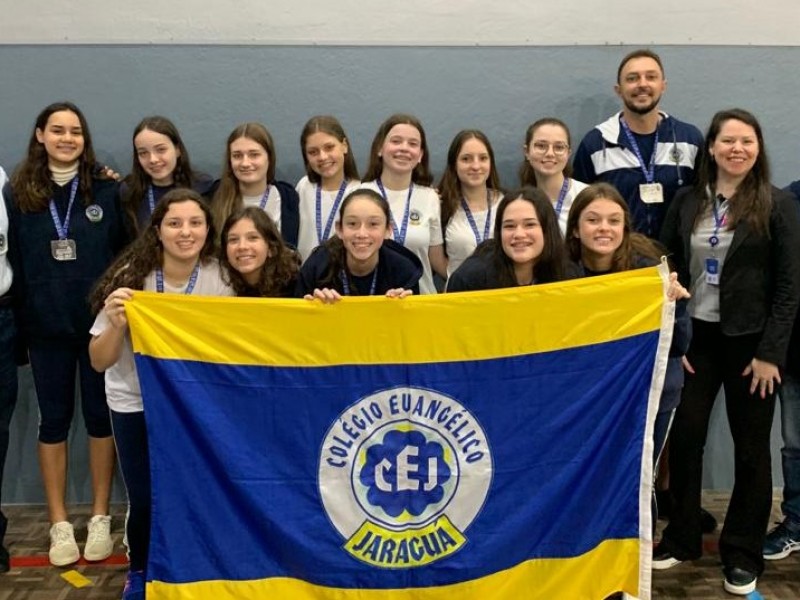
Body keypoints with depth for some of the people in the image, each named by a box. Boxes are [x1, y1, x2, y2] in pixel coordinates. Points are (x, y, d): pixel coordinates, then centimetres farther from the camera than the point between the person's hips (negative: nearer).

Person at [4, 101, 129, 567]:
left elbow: (126, 254, 1)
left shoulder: (107, 190, 0)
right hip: (46, 327, 1)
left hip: (100, 323, -1)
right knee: (54, 420, 9)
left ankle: (101, 518, 21)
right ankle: (60, 524, 20)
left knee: (101, 416, 8)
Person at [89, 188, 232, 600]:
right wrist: (116, 325, -33)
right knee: (146, 497, -1)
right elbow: (99, 362, -15)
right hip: (135, 403, -1)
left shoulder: (221, 278, -14)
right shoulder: (131, 277, -18)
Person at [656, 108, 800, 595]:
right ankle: (682, 538, 23)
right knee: (685, 437, 5)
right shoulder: (687, 201, 4)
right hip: (697, 337, 3)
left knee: (751, 447, 7)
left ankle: (743, 553, 21)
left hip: (751, 341, -2)